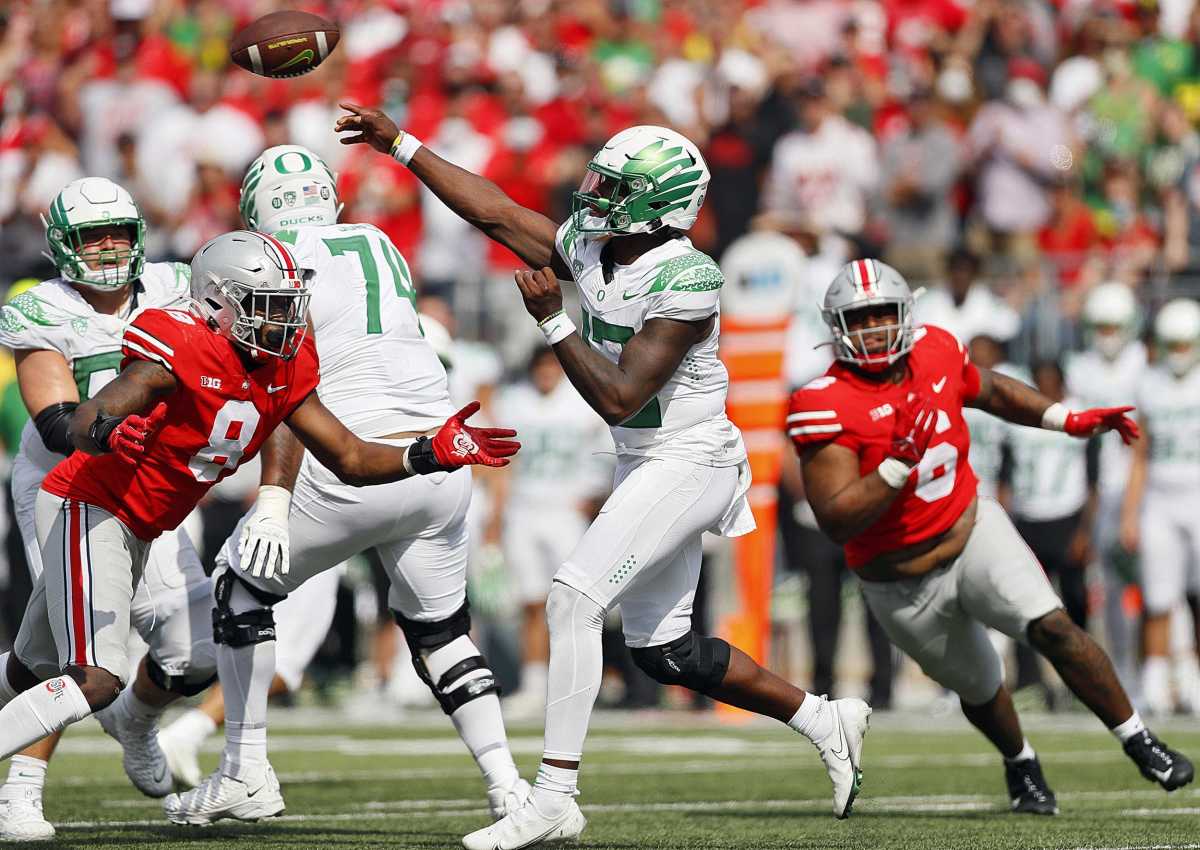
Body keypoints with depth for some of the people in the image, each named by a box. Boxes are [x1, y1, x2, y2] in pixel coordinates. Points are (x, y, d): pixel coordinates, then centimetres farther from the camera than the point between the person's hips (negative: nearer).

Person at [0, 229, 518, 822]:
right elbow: (83, 422, -34)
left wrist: (433, 455, -11)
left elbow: (350, 459, 3)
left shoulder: (284, 371, 0)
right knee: (97, 680, -21)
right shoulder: (184, 350, -25)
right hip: (86, 507, -9)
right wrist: (107, 434, -58)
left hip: (134, 530, 9)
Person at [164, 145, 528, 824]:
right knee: (441, 631, 19)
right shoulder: (381, 246, 17)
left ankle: (245, 773, 14)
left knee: (245, 584, 15)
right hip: (441, 464, 6)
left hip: (354, 472, -6)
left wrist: (273, 499, -18)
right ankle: (507, 785, 4)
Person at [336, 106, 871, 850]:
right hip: (646, 465, 9)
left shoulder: (684, 282, -22)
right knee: (662, 650, 13)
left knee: (574, 598, -19)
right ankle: (825, 720, 27)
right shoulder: (589, 249, 1)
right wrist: (399, 144, 9)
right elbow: (494, 211, 9)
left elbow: (618, 398, -24)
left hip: (687, 462, -9)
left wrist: (552, 321, -24)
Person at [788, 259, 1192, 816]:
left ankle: (1140, 744, -8)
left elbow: (992, 392, 16)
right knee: (980, 691, 16)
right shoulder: (827, 405, -24)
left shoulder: (934, 355, -8)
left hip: (972, 530, 2)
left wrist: (1070, 420, 11)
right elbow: (837, 521, -29)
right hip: (905, 590, -2)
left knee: (1051, 627, -21)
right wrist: (899, 467, -39)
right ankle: (1020, 765, 49)